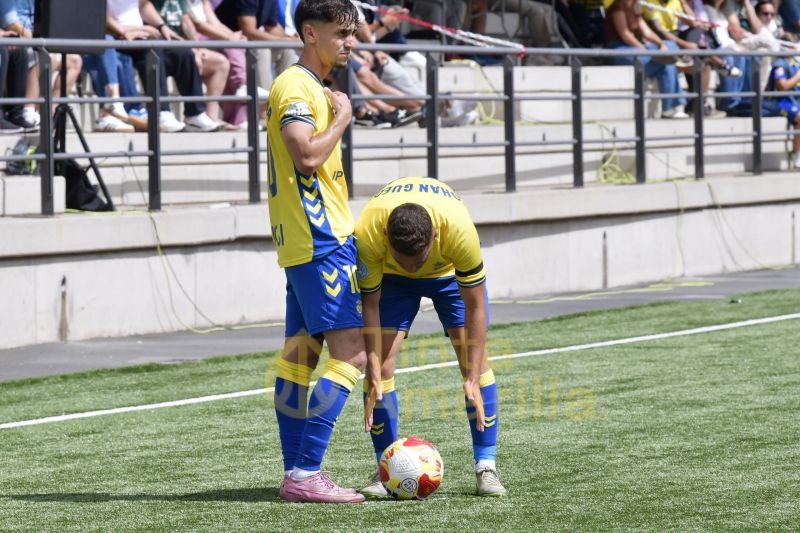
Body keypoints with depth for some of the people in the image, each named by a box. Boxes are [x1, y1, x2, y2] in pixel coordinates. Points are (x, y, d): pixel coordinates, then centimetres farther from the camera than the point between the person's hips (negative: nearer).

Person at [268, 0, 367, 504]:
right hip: (320, 241, -11)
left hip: (308, 240, 11)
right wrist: (342, 118, -13)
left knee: (301, 353, 9)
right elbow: (307, 155, -25)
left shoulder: (310, 87, 20)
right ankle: (306, 474, -16)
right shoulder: (295, 87, -13)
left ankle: (296, 475, 11)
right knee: (351, 353, -13)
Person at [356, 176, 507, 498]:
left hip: (450, 270, 0)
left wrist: (473, 378, -29)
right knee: (381, 363, -13)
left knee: (474, 360, -13)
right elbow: (370, 304, -25)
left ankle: (486, 467, -5)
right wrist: (374, 376, -27)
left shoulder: (459, 230, -42)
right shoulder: (367, 233, -40)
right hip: (390, 277, 1)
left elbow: (474, 307, -29)